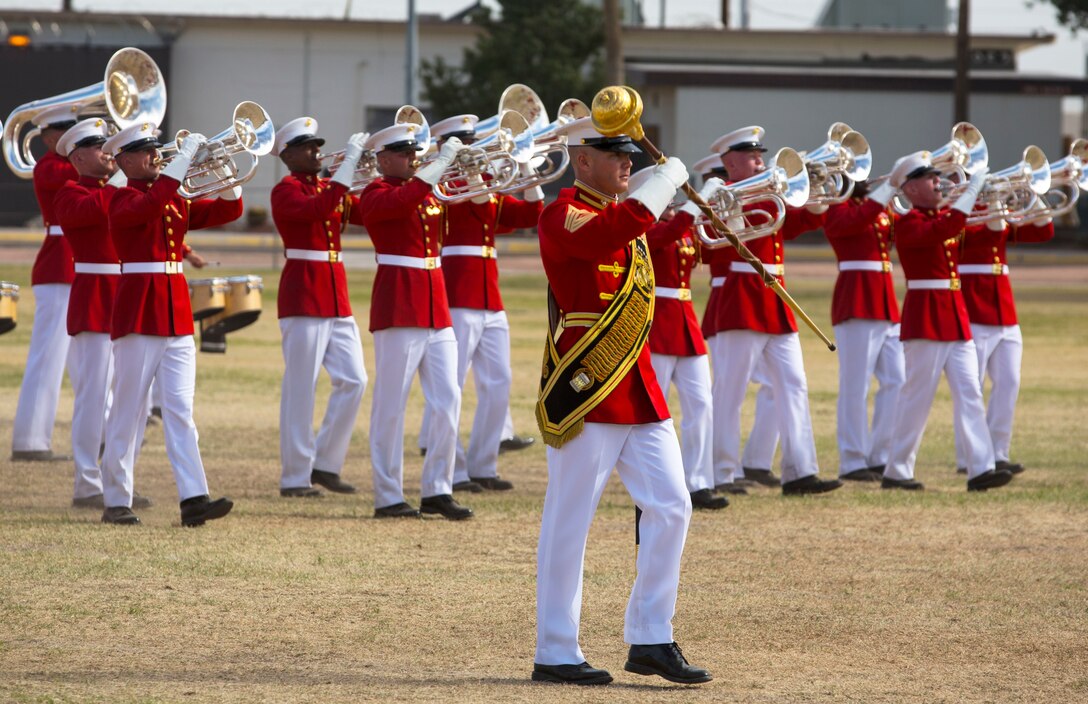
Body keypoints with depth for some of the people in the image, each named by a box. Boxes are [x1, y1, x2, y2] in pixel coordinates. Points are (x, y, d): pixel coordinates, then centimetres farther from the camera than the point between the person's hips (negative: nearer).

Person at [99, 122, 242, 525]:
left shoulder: (177, 202, 16)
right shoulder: (124, 200, -5)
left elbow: (228, 209, 14)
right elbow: (151, 205, -27)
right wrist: (186, 156, -25)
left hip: (177, 317, 6)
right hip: (139, 315, -6)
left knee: (180, 409, -2)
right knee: (128, 412, -1)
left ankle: (193, 499, -10)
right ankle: (116, 502, 6)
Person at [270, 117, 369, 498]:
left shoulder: (329, 187, 15)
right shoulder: (285, 191, -7)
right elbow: (319, 209, -27)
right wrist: (349, 162, -26)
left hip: (336, 296, 8)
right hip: (303, 295, -8)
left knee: (354, 380, 4)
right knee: (300, 388, -4)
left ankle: (325, 463, 13)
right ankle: (295, 477, 0)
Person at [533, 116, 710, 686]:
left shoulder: (619, 214, 15)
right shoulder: (561, 218, -12)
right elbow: (628, 224, -29)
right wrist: (671, 175, -14)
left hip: (638, 389, 8)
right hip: (586, 388, -8)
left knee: (670, 506, 4)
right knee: (569, 522, -2)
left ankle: (651, 640, 11)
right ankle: (555, 654, 4)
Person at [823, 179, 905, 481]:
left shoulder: (879, 209, 19)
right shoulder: (838, 209, -4)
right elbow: (855, 220, -25)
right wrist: (889, 187, -25)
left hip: (886, 305, 8)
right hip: (857, 305, -8)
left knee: (897, 381, 7)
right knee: (856, 385, -6)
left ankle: (879, 456, 14)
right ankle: (852, 462, -2)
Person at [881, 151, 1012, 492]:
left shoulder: (945, 216, 15)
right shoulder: (908, 224, -10)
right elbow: (941, 231, -27)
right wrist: (973, 189, -25)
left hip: (956, 316, 8)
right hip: (925, 318, -8)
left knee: (970, 394, 0)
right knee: (917, 396, -4)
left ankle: (981, 469, -4)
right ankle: (896, 471, 4)